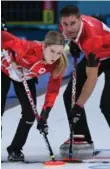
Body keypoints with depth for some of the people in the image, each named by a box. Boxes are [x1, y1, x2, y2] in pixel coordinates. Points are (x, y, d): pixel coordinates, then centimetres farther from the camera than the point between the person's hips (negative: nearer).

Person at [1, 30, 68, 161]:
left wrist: (44, 115, -27)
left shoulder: (58, 64, -29)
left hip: (25, 77, 4)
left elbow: (53, 90, -21)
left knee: (30, 113, -5)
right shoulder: (28, 49, -45)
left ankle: (15, 150, 12)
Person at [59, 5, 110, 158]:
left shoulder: (91, 37, -41)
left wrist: (79, 106, -40)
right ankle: (82, 138, 10)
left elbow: (92, 78, -39)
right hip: (93, 55, 8)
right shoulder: (65, 25, -21)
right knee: (70, 95, 1)